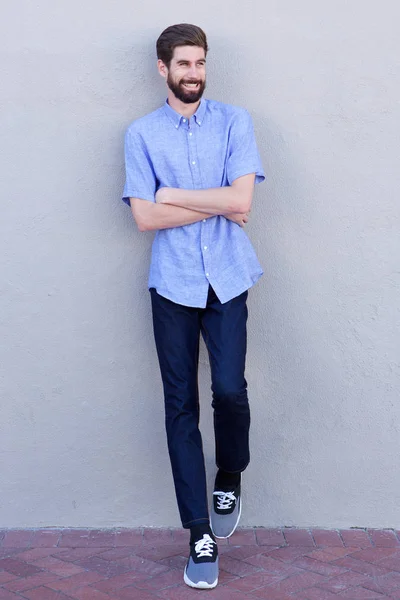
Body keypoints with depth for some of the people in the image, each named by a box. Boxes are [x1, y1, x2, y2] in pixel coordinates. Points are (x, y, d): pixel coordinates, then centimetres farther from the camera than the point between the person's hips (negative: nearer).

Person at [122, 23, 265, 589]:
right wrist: (218, 203, -6)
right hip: (173, 283, 1)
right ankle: (201, 533, 11)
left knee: (230, 389, -13)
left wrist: (174, 195, -5)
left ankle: (230, 477, 20)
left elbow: (242, 200, -7)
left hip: (227, 280, 0)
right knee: (181, 406, 1)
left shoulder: (234, 121, 5)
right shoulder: (142, 133, 6)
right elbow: (145, 217, -5)